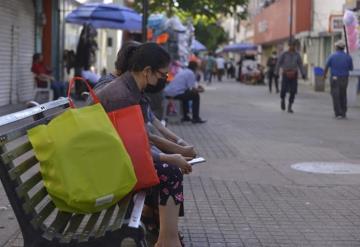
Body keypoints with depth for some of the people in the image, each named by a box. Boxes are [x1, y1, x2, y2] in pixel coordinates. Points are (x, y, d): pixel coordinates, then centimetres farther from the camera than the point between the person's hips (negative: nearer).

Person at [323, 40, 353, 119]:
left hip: (334, 78, -2)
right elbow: (351, 68, 7)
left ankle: (338, 114, -8)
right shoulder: (348, 57, -2)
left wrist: (324, 75, 16)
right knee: (343, 96, 15)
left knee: (336, 96, 0)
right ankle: (343, 113, 19)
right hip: (344, 79, 2)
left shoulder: (332, 56, -7)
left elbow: (326, 67, -1)